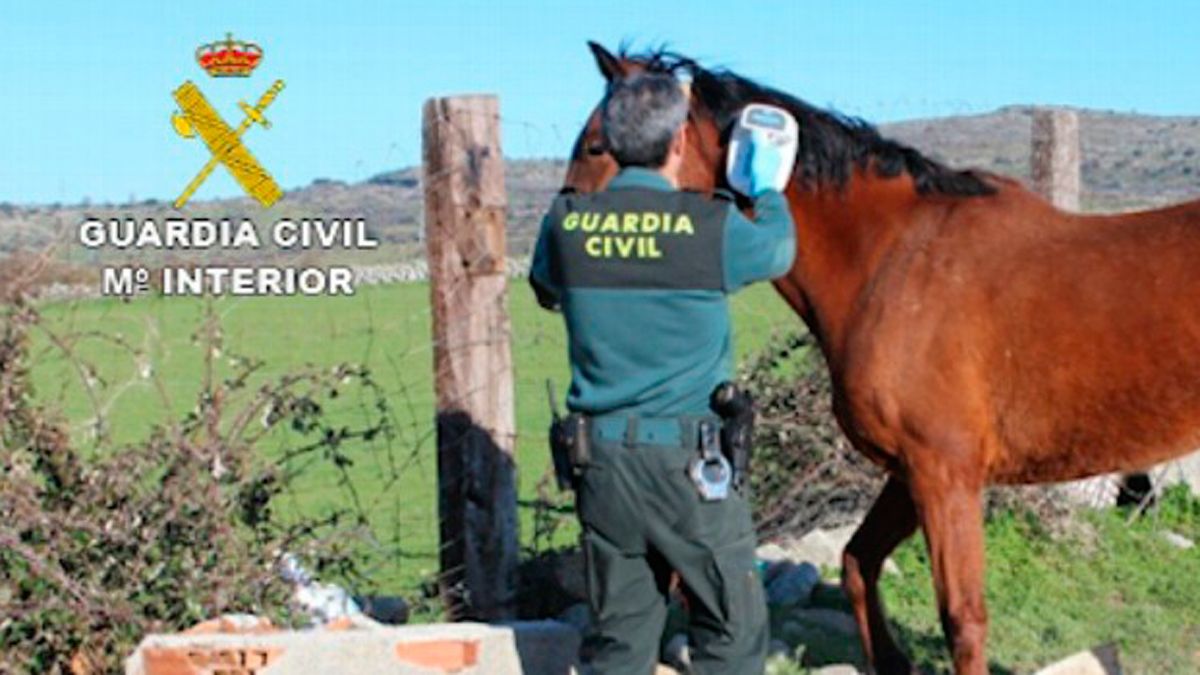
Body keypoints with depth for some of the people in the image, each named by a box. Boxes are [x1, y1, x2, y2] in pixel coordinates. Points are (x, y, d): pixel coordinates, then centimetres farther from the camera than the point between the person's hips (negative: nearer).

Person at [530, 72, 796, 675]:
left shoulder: (565, 223, -2)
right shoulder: (712, 227, -12)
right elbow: (778, 251, 10)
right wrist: (767, 189, 29)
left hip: (600, 460, 4)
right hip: (687, 464, -4)